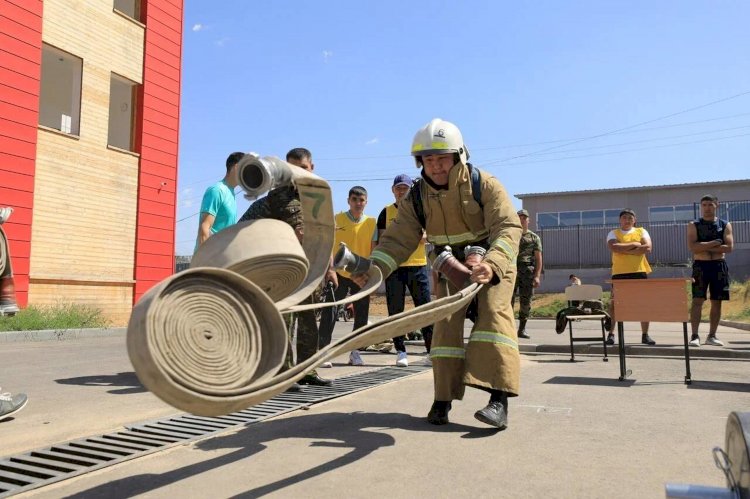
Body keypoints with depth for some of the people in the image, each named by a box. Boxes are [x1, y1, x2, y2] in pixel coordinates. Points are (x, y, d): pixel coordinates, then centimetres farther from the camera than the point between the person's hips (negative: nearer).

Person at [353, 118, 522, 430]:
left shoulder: (485, 185, -20)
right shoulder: (416, 198, -10)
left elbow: (508, 228, -31)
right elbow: (398, 239, -16)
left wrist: (492, 264, -51)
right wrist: (374, 269, -36)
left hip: (493, 263, -3)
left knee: (494, 314, -21)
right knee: (446, 321, -8)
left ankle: (499, 399, -25)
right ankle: (442, 399, -1)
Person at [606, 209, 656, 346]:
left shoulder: (641, 231, 11)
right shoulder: (613, 233, 7)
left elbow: (647, 248, -6)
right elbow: (614, 247, -13)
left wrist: (625, 250, -10)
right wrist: (634, 244, -9)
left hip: (639, 272, 1)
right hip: (619, 273, -1)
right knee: (614, 302, -1)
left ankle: (645, 335, 13)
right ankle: (611, 333, 6)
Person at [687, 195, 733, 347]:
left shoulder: (725, 225, 6)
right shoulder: (693, 225, 2)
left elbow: (729, 247, -7)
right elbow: (692, 247, -12)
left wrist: (705, 247, -12)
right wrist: (715, 243, -13)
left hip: (719, 266, 2)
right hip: (700, 266, -2)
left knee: (717, 301, 6)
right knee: (697, 300, -8)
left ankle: (712, 336, 15)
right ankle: (695, 336, -8)